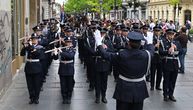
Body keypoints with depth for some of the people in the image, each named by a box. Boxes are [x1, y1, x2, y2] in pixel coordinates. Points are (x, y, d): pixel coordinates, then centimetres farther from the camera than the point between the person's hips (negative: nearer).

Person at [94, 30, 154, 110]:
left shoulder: (122, 55, -19)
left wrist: (99, 44, 3)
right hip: (139, 90, 2)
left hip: (124, 89, -2)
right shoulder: (146, 54, -13)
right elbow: (151, 49, 11)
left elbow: (106, 55, -8)